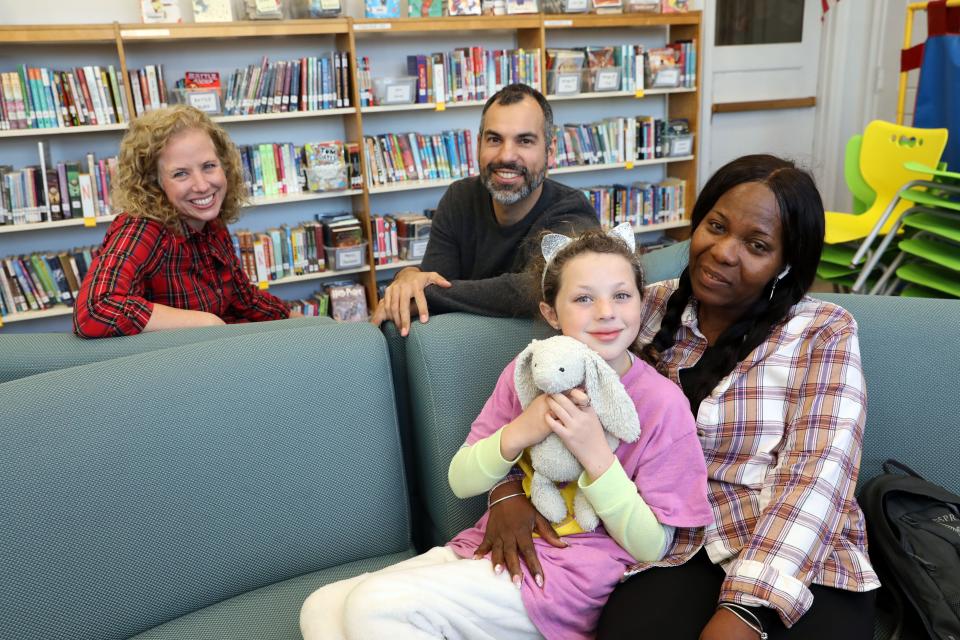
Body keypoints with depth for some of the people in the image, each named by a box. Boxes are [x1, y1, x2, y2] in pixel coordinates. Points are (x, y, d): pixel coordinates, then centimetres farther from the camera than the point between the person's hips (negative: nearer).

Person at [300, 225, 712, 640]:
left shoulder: (663, 404, -11)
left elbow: (652, 548, -10)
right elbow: (461, 481, 2)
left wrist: (595, 453, -24)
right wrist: (516, 434, -18)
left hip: (566, 574, -4)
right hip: (493, 545, 5)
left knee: (376, 606, -20)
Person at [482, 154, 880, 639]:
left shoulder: (824, 333, -1)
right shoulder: (648, 309, 5)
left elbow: (816, 473, -12)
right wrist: (508, 487, -12)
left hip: (798, 558, -1)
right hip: (674, 549, 1)